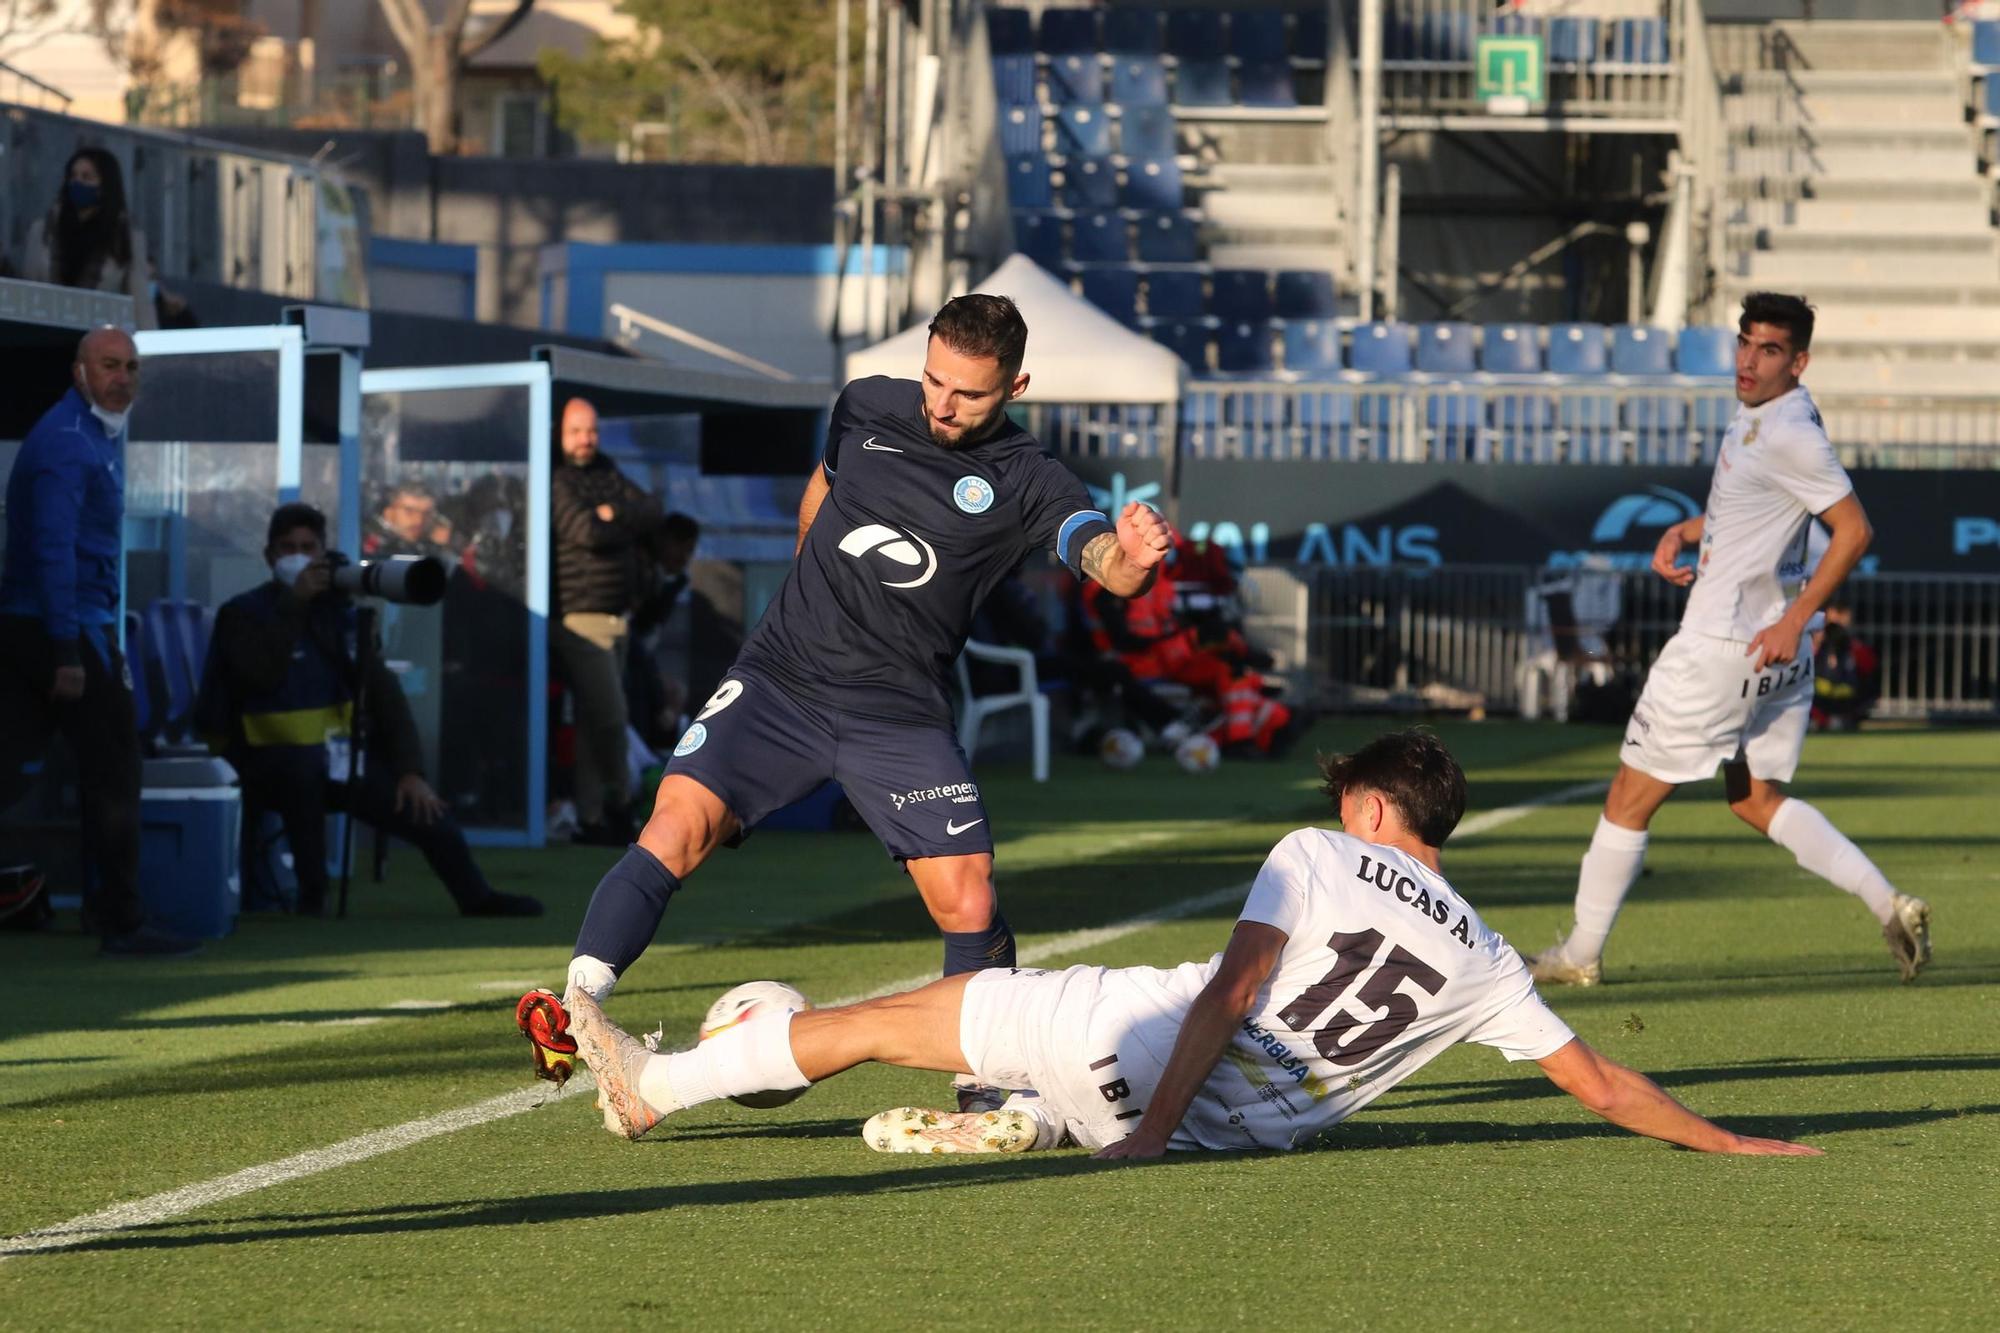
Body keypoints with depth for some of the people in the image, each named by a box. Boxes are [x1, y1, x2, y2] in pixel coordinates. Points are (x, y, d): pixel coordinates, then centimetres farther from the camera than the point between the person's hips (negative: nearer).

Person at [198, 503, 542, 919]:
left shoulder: (339, 611, 8)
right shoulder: (242, 614, -3)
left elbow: (382, 690, 2)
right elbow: (263, 677, -22)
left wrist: (410, 771, -9)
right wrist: (292, 604, -18)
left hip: (336, 757, 4)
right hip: (267, 758, -4)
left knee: (425, 812, -15)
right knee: (305, 765, -38)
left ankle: (476, 898, 7)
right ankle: (312, 896, -23)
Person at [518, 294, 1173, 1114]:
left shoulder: (1025, 483, -5)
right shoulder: (866, 408, 6)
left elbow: (1103, 559, -22)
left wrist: (1131, 560, -46)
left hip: (902, 717, -1)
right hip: (782, 677, 1)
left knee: (967, 904, -10)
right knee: (679, 823, -20)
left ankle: (986, 1087, 12)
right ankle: (575, 1012, -27)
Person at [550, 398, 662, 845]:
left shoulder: (607, 475, 14)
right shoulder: (557, 482, -10)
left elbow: (651, 511, 4)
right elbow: (588, 533, -21)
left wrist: (614, 514, -13)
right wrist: (628, 524, -3)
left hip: (617, 616, 8)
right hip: (581, 618, -8)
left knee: (600, 719, 10)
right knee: (608, 716, -9)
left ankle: (593, 816, 15)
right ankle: (617, 804, 6)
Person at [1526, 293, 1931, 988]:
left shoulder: (1789, 434, -19)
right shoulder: (1755, 419, 11)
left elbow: (1854, 528, -21)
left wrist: (1794, 619, -21)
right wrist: (1684, 531, 8)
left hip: (1723, 650, -10)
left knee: (1629, 799, 2)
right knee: (1759, 800, 17)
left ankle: (1580, 955, 12)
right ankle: (1889, 904, 7)